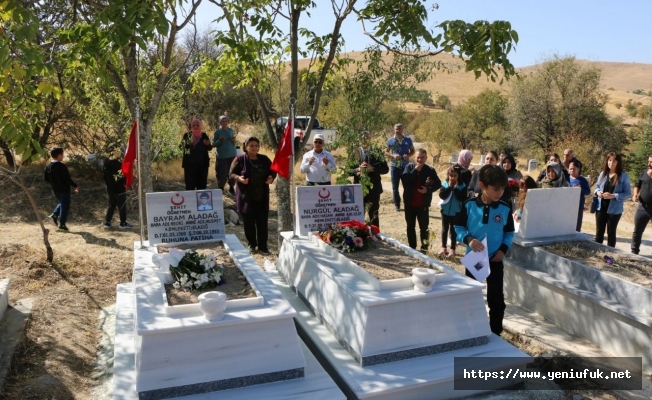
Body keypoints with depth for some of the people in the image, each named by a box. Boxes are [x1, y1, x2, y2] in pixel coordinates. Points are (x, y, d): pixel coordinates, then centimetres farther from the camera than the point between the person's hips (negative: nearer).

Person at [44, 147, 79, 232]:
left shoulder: (48, 166, 3)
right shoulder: (61, 166, -20)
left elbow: (45, 178, 8)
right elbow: (67, 178, -22)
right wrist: (75, 186, -11)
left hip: (55, 190, 8)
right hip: (64, 189, -8)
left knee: (62, 203, 28)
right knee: (65, 206, 3)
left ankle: (54, 215, 11)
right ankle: (62, 225, 4)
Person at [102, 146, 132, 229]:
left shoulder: (106, 163, 3)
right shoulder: (118, 164, -20)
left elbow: (104, 174, 12)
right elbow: (123, 175, -14)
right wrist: (125, 184, 1)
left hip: (110, 188, 7)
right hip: (119, 188, -7)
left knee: (111, 205, 16)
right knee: (122, 205, 3)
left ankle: (107, 222, 16)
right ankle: (123, 223, 9)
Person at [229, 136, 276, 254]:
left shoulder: (265, 159, 4)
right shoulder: (240, 159, -5)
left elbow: (273, 171, 14)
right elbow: (231, 173, -1)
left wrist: (271, 177, -8)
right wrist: (239, 178, -21)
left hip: (262, 197, 2)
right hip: (246, 197, -2)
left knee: (262, 222, 1)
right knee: (249, 222, 7)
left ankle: (262, 246, 8)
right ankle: (251, 244, 23)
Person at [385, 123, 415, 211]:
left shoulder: (408, 140, 2)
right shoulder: (391, 140, 1)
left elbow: (412, 151, 11)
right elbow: (386, 152, 6)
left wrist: (408, 155, -11)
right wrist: (393, 156, -13)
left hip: (406, 166, 0)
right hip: (394, 166, 0)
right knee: (395, 187, 5)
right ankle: (397, 204, 16)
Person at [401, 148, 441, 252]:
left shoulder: (430, 170, -3)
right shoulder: (409, 167, -1)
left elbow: (438, 184, 3)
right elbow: (404, 179, -15)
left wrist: (428, 189, -13)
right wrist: (415, 170, -19)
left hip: (423, 204, -2)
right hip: (410, 203, 2)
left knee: (424, 227, 2)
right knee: (410, 226, 11)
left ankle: (424, 248, 12)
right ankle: (412, 247, 23)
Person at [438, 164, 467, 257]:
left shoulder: (462, 186, -8)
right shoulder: (444, 184, -3)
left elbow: (462, 199, -16)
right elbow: (441, 195, -13)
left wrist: (455, 188, -19)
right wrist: (449, 187, -18)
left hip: (456, 212, -2)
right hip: (445, 211, 2)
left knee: (453, 230, 6)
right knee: (444, 229, 13)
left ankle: (452, 249, 15)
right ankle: (443, 247, 24)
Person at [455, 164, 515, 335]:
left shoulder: (505, 209, -6)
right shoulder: (469, 205, -11)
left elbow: (509, 232, 5)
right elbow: (458, 227, -3)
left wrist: (504, 249, -10)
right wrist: (467, 239, -21)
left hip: (495, 260, 0)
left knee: (496, 299, 6)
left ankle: (495, 333, 22)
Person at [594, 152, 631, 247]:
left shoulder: (624, 176, -8)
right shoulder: (603, 173, 4)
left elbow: (628, 194, -9)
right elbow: (597, 186, 15)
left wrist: (613, 196, -22)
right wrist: (598, 192, -8)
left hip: (614, 209, -3)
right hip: (601, 207, 4)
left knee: (611, 232, 8)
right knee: (599, 231, 10)